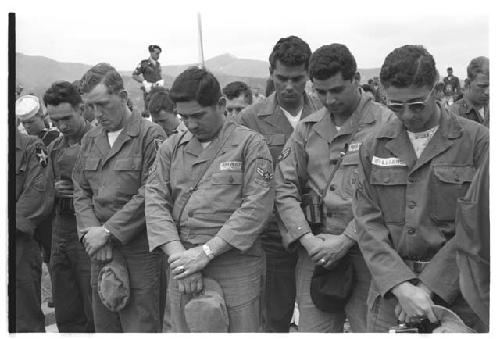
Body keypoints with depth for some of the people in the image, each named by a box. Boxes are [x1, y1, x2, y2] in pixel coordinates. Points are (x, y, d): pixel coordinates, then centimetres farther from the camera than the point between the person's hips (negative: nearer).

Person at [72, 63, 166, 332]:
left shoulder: (150, 135, -7)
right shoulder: (90, 140, 13)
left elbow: (149, 194, -14)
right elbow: (80, 191, 12)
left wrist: (107, 231, -15)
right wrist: (90, 230, -5)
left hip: (138, 248, -6)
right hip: (99, 250, 6)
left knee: (139, 327, -3)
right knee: (104, 326, 11)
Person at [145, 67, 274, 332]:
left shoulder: (250, 144, -2)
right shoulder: (171, 148, 11)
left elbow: (257, 207, -11)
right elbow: (155, 201, 2)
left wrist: (206, 252, -15)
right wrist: (178, 254, -13)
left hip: (235, 266, -3)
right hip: (182, 269, 4)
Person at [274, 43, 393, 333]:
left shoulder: (385, 124, -4)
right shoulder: (308, 128, 10)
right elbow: (285, 188, 7)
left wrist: (344, 241, -13)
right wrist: (308, 239, -6)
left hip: (364, 250, -3)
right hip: (314, 250, 4)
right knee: (313, 328, 7)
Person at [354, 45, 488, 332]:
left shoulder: (476, 140, -4)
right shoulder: (375, 147, 5)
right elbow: (368, 222, -1)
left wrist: (428, 286, -16)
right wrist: (402, 286, -15)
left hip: (456, 295, -2)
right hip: (390, 293, 2)